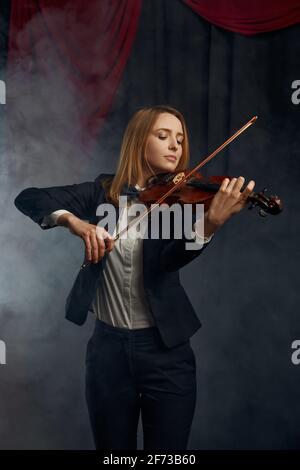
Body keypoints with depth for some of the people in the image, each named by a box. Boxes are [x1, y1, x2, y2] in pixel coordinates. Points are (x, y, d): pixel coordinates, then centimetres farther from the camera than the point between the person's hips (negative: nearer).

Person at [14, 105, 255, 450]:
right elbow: (27, 198, -5)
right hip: (109, 348, 1)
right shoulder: (104, 191, 2)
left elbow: (169, 259, -21)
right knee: (113, 449, 14)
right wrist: (73, 220, -24)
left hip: (166, 350, 0)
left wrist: (211, 224, -41)